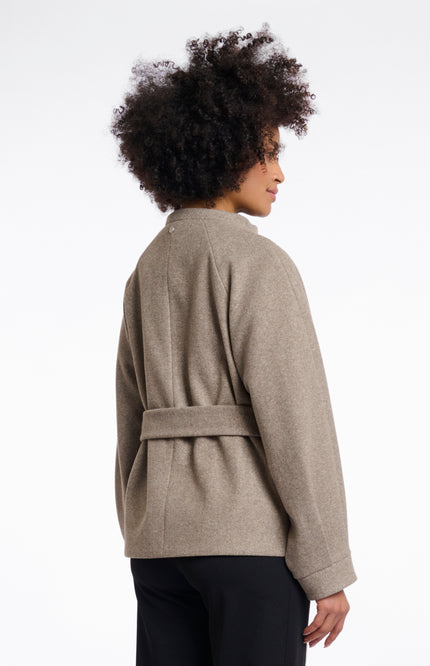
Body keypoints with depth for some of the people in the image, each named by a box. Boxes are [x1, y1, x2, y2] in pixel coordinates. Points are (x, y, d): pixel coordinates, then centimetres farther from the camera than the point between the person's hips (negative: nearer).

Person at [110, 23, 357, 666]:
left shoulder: (150, 271, 13)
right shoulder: (258, 262, -11)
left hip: (166, 530, 7)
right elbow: (295, 421, -16)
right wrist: (328, 569, -12)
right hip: (250, 531, -7)